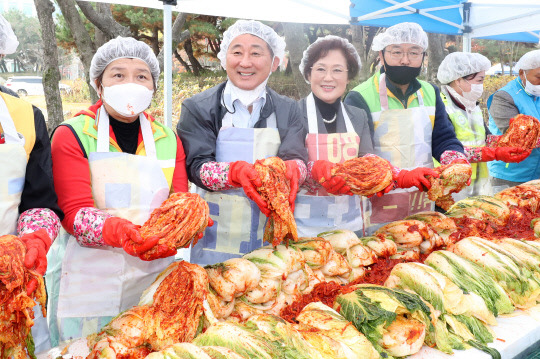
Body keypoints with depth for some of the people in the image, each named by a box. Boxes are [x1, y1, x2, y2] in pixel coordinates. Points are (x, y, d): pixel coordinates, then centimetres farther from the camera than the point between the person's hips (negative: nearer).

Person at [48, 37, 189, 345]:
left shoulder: (168, 140, 8)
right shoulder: (72, 135, -4)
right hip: (87, 277, -3)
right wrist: (118, 231, -33)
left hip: (153, 273, 3)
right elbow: (74, 212, -13)